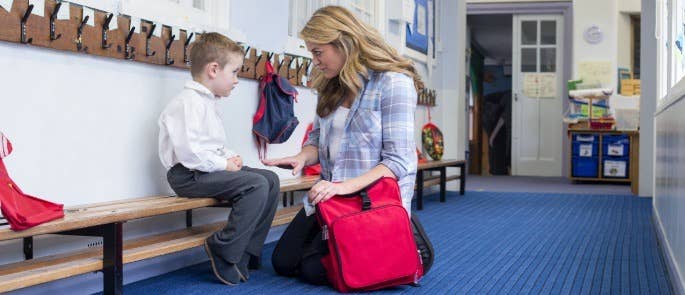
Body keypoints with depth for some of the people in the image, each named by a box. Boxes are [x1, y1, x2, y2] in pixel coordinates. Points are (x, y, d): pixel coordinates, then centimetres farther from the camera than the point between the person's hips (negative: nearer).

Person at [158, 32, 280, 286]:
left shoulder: (206, 103, 19)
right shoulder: (189, 102, -15)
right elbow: (188, 151, -25)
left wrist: (230, 157, 7)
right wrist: (223, 164, -17)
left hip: (209, 168, 11)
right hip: (189, 176, -11)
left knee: (270, 179, 3)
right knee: (256, 185, -25)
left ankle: (246, 253, 2)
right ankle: (224, 252, -16)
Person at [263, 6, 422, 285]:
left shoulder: (394, 83, -15)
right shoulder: (331, 86, 8)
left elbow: (398, 162, -20)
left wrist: (345, 187, -30)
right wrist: (302, 157, -7)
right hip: (332, 195, 8)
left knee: (315, 268, -14)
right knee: (282, 261, 2)